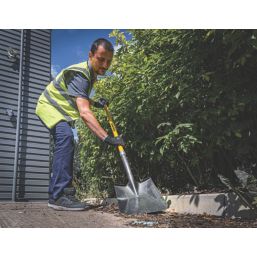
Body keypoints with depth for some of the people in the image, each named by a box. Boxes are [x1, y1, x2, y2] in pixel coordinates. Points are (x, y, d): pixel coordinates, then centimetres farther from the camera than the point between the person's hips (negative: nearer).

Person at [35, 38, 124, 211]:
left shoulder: (92, 74, 2)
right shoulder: (79, 75, -30)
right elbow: (84, 112, -43)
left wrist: (96, 104, 2)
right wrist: (107, 138, -50)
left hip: (62, 111, 10)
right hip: (49, 107, -10)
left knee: (66, 147, 8)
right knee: (66, 138, -31)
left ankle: (66, 193, 15)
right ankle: (58, 196, -33)